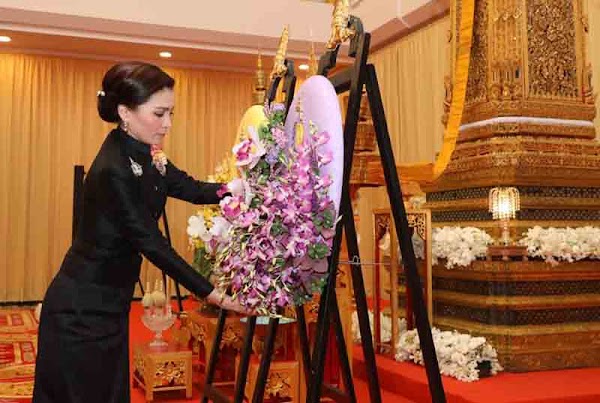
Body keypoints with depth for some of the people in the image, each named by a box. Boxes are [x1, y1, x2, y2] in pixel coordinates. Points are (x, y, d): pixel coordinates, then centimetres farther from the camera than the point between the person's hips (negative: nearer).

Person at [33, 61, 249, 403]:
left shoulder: (144, 157, 2)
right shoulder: (113, 170, -25)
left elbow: (193, 189, 7)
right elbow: (152, 244, -23)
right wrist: (215, 295, -19)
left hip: (110, 307, 8)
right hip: (82, 312, -8)